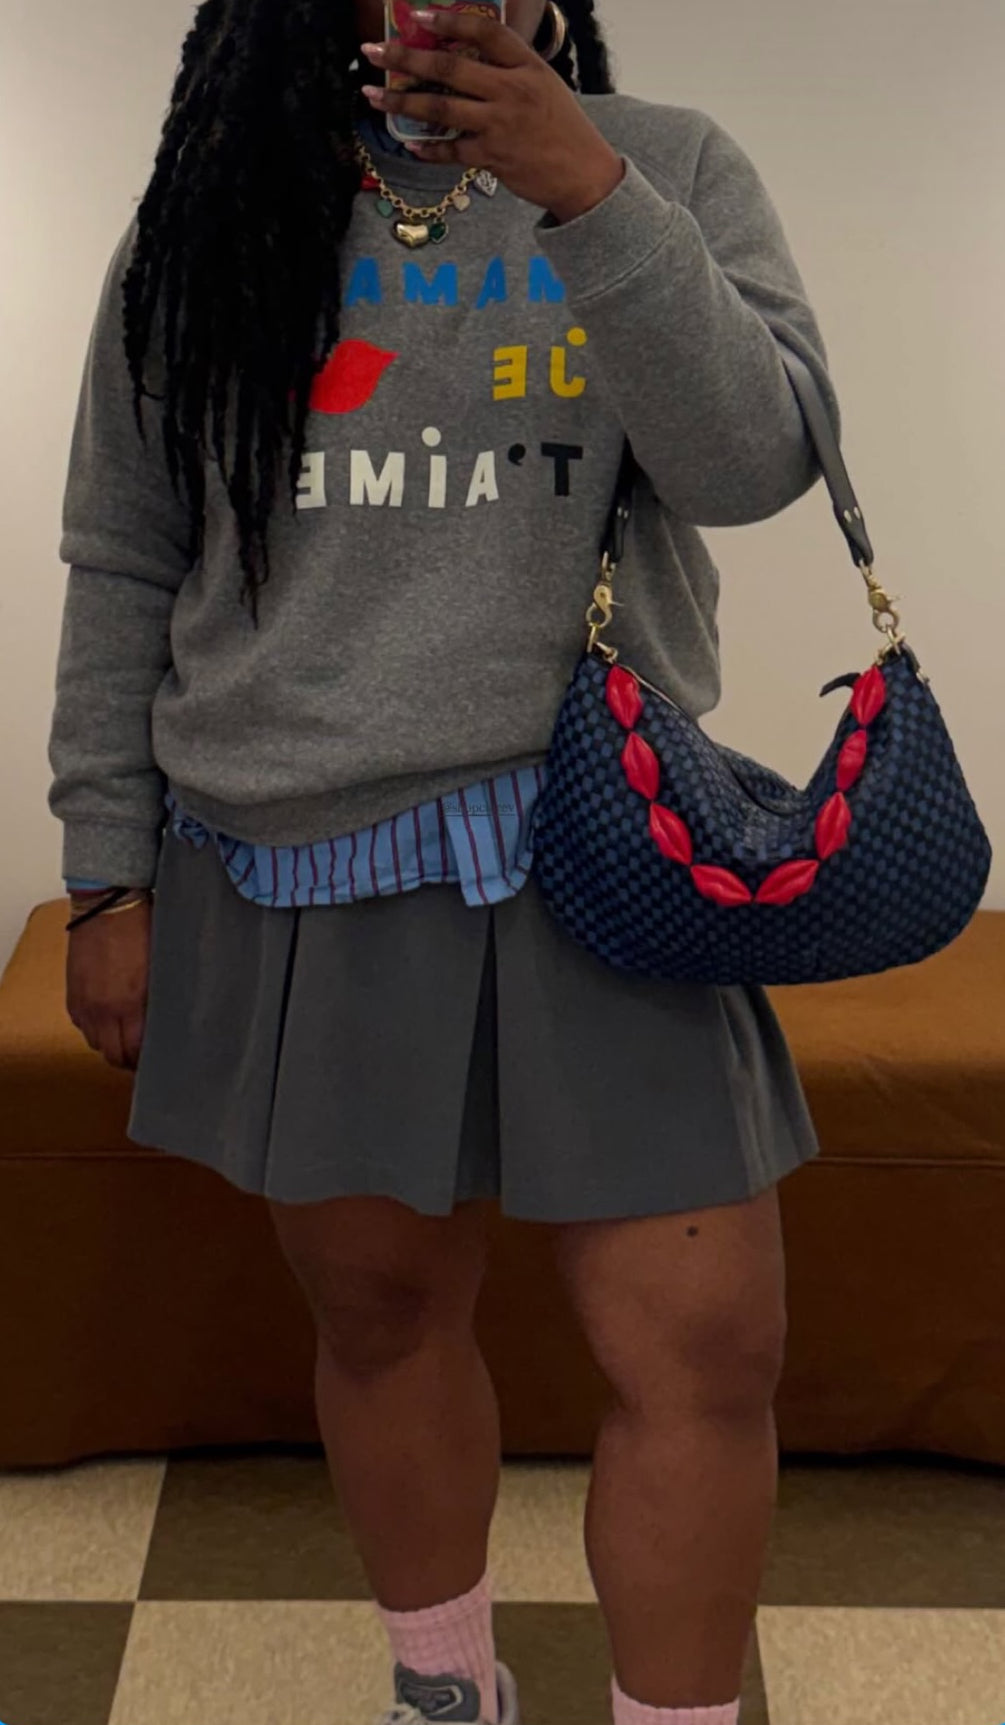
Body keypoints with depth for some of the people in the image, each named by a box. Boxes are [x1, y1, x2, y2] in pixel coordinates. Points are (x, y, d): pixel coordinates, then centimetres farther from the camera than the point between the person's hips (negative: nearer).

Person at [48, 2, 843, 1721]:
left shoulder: (670, 167, 8)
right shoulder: (211, 210, 9)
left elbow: (757, 461, -6)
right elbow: (121, 571, 8)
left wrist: (591, 195, -15)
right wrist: (108, 874, 4)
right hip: (294, 870, 1)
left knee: (709, 1340, -5)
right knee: (379, 1306, 10)